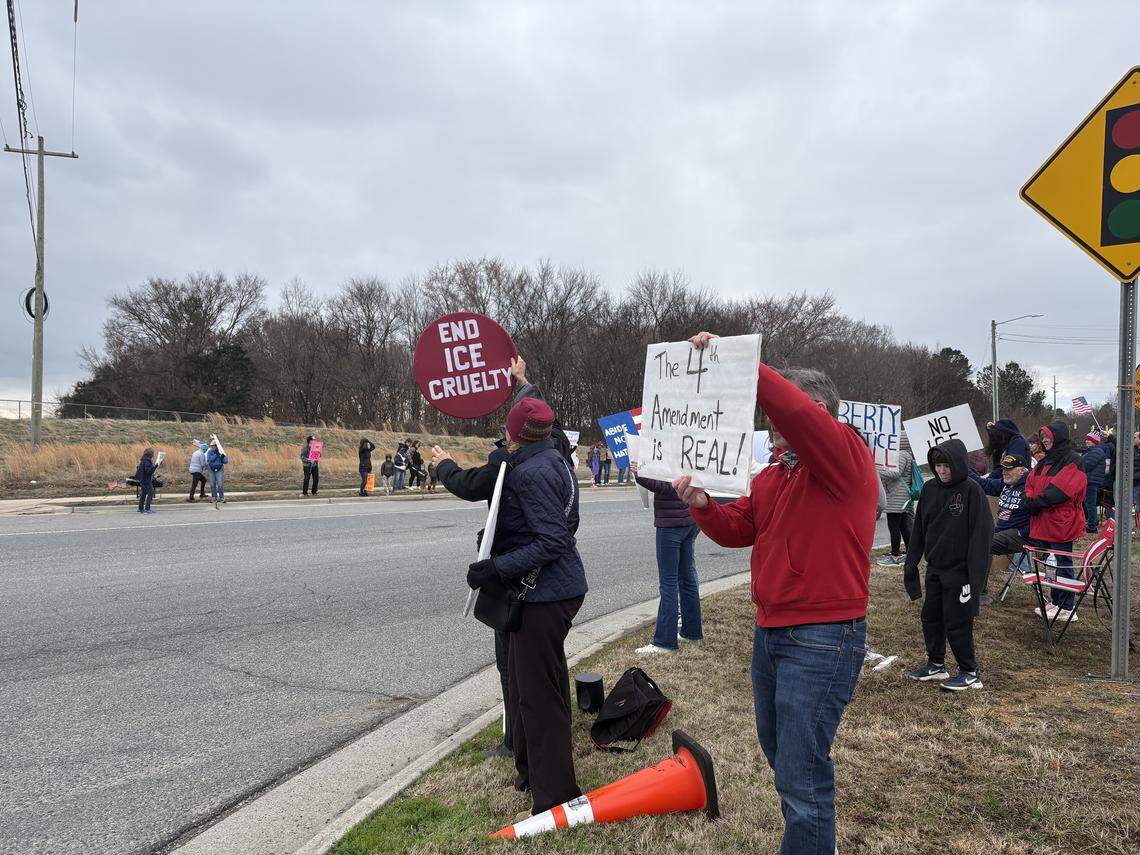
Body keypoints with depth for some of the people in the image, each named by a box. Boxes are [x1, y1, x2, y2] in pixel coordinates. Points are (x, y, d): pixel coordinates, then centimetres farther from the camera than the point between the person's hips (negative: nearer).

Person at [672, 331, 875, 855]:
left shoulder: (845, 458, -15)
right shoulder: (771, 477, 14)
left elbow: (795, 411, -34)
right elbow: (738, 529, 11)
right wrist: (703, 506, -8)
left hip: (823, 639, -9)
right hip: (771, 632, 10)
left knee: (801, 778, -5)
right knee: (778, 752, 24)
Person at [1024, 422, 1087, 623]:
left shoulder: (1072, 461, -12)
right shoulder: (1045, 461, 16)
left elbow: (1060, 490, -22)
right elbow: (1031, 483, 13)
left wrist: (1036, 503, -17)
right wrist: (1031, 500, -6)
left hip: (1061, 523, -8)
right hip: (1043, 522, 8)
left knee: (1063, 564, -1)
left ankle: (1066, 608, 7)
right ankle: (1055, 602, 25)